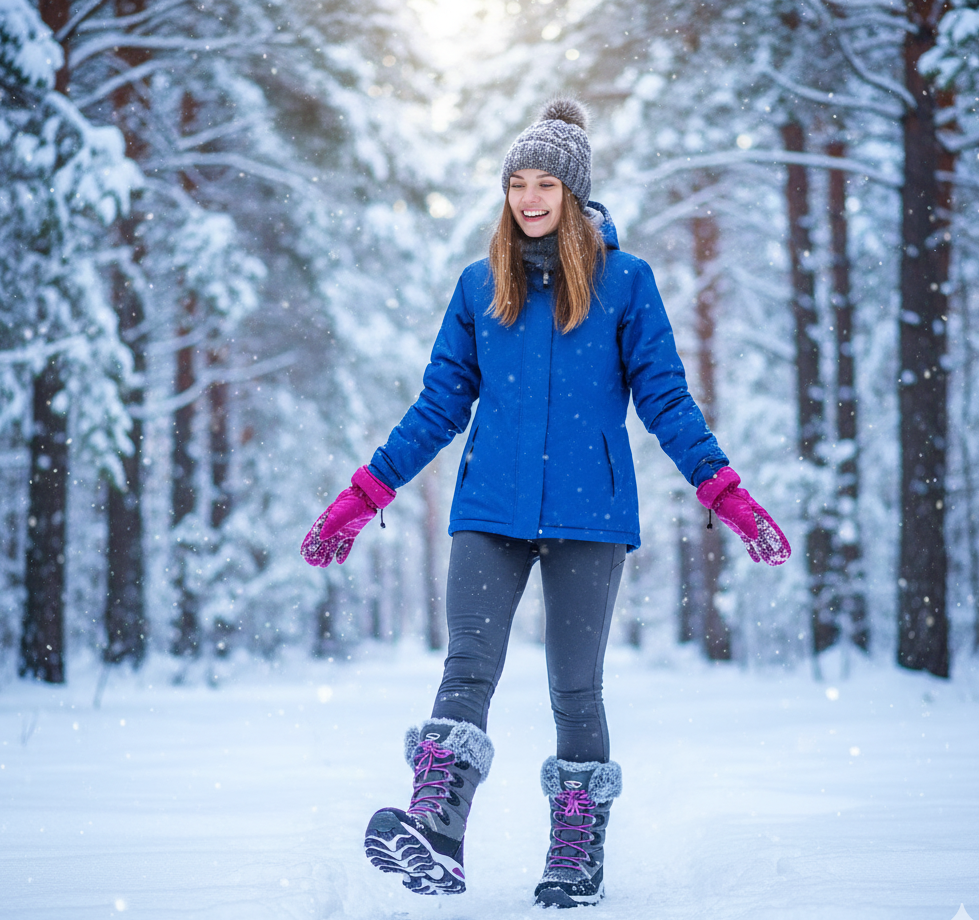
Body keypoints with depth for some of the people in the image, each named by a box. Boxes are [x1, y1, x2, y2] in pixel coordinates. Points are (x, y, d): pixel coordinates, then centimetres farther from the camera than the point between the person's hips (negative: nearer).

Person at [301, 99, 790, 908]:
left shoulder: (625, 281, 4)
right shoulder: (481, 285, 11)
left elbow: (665, 398, 3)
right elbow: (440, 405, 14)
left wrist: (726, 493, -8)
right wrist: (364, 496, 10)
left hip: (588, 513, -2)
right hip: (491, 510, 2)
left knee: (576, 687, 3)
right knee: (468, 671, -13)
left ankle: (579, 855, 13)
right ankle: (435, 831, -25)